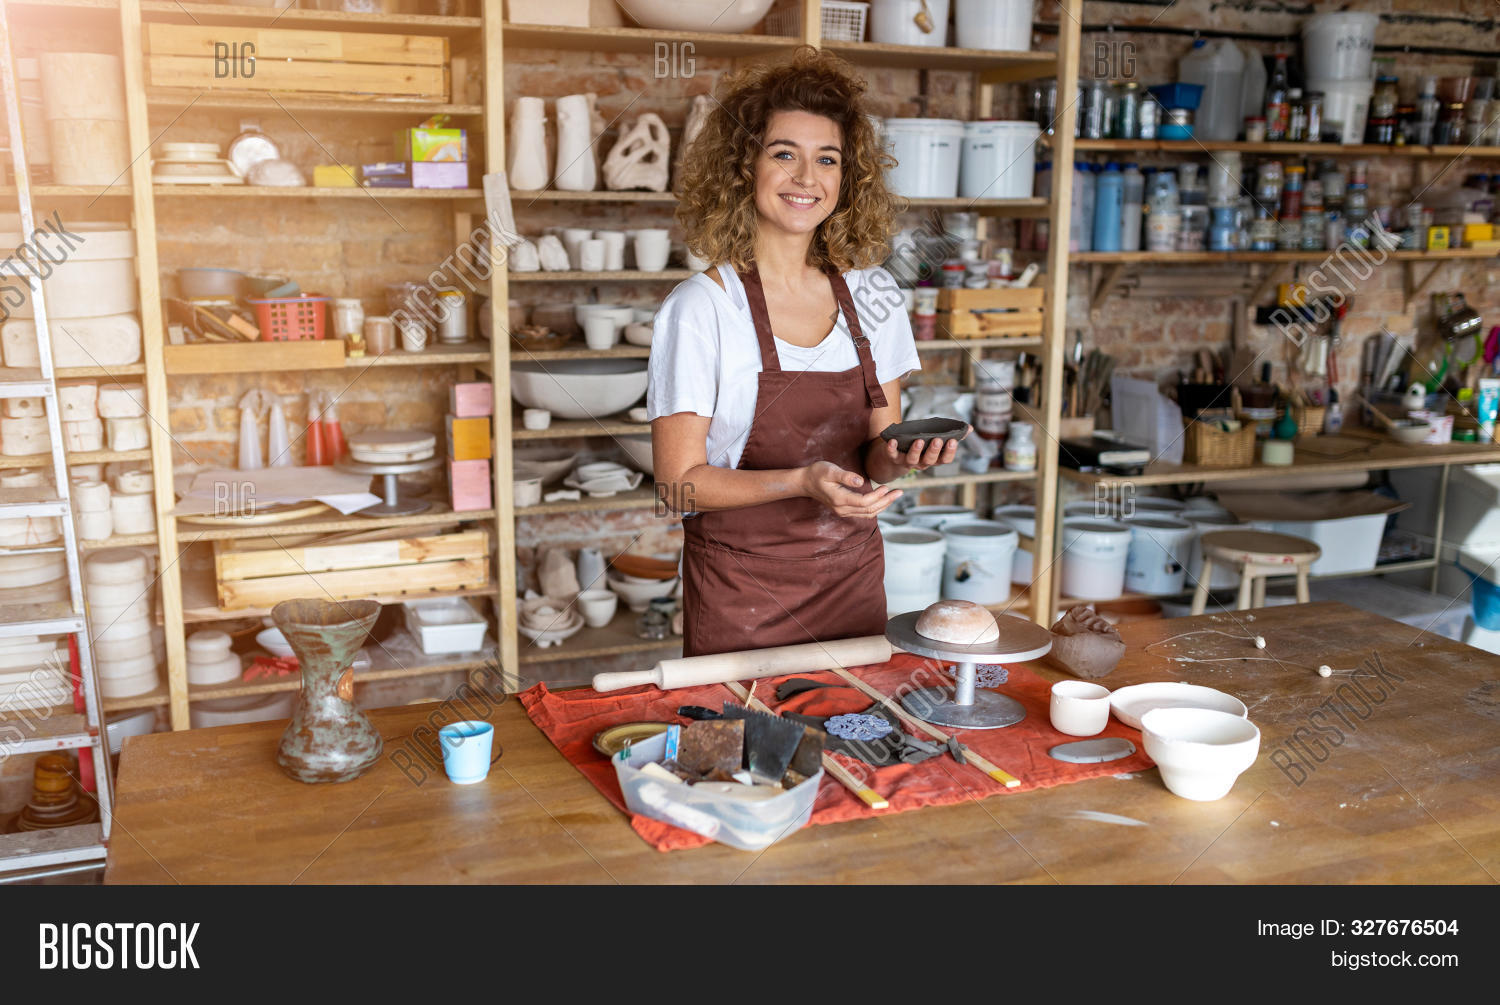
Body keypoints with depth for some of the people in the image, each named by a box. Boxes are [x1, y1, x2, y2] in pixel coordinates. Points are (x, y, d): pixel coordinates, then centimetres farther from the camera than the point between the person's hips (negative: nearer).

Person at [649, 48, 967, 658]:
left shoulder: (871, 295, 1)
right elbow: (680, 483, -12)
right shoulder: (701, 309, -13)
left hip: (853, 581, 4)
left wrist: (900, 456, -16)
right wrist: (802, 482, -26)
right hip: (741, 597, -4)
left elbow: (874, 459, 7)